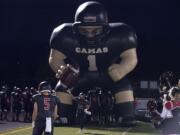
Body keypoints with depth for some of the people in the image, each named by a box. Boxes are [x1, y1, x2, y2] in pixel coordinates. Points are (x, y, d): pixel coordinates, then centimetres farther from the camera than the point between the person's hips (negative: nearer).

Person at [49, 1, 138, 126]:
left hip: (107, 73, -1)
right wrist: (61, 69, -44)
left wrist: (121, 69, -49)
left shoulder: (120, 35, -31)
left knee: (124, 87, -25)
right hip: (79, 73, 1)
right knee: (62, 88, -20)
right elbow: (55, 58, -20)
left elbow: (131, 58, -25)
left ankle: (128, 122, -20)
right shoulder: (65, 36, -29)